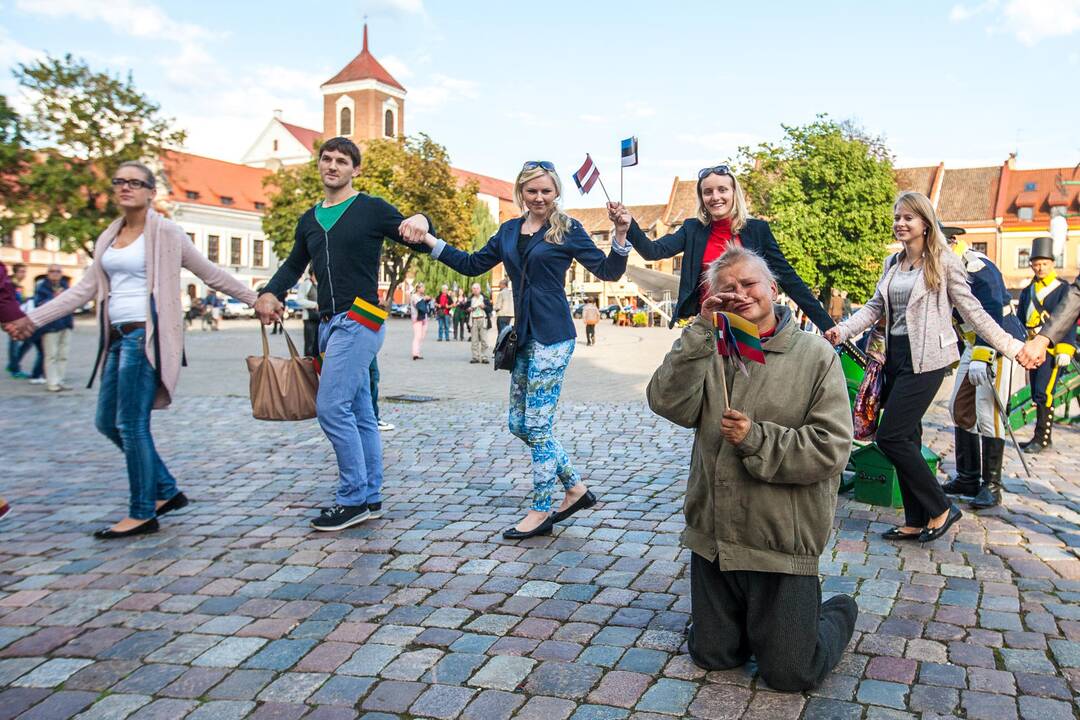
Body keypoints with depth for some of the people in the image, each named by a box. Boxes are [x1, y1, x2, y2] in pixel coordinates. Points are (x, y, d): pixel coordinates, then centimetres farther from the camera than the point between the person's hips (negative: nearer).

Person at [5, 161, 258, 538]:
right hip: (118, 337, 8)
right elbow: (85, 289, 18)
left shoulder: (166, 233, -3)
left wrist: (257, 299, 1)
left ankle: (143, 514, 6)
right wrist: (33, 318, 16)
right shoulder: (108, 238, 16)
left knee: (131, 424, -6)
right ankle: (166, 491, 22)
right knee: (107, 422, 10)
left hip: (146, 336, -8)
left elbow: (211, 274, 1)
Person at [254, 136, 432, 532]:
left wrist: (420, 221, -26)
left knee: (331, 406, -14)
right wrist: (269, 293, 10)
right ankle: (370, 498, 16)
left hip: (359, 320, -7)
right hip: (329, 323, 7)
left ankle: (352, 498, -4)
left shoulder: (372, 209, -2)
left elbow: (419, 239, -3)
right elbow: (294, 264, 27)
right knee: (359, 413, 10)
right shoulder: (310, 220, 18)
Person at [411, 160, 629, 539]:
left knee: (537, 425, -3)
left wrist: (621, 235, -22)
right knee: (519, 424, 11)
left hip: (552, 337, -7)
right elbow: (473, 264, 19)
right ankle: (576, 487, 25)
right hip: (524, 336, 7)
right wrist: (429, 240, 14)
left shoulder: (568, 229, -4)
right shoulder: (509, 230, 12)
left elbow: (607, 271, -6)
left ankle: (541, 512, 13)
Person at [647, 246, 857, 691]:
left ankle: (839, 613, 37)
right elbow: (669, 405, -15)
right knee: (711, 657, 16)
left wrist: (757, 440, -22)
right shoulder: (711, 351, 2)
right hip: (712, 537, 4)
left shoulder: (815, 356, -8)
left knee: (790, 675, 9)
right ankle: (753, 622, 45)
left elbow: (832, 448, -14)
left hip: (782, 543, -4)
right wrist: (701, 331, -18)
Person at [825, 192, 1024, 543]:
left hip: (926, 359, -7)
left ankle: (940, 509, 5)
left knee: (890, 437, -12)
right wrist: (842, 330, -5)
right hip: (896, 356, 7)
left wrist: (1012, 347, -5)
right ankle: (916, 521, 20)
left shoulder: (943, 261, -5)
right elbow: (875, 307, 11)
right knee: (906, 440, 9)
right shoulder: (892, 263, 13)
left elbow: (972, 310, -3)